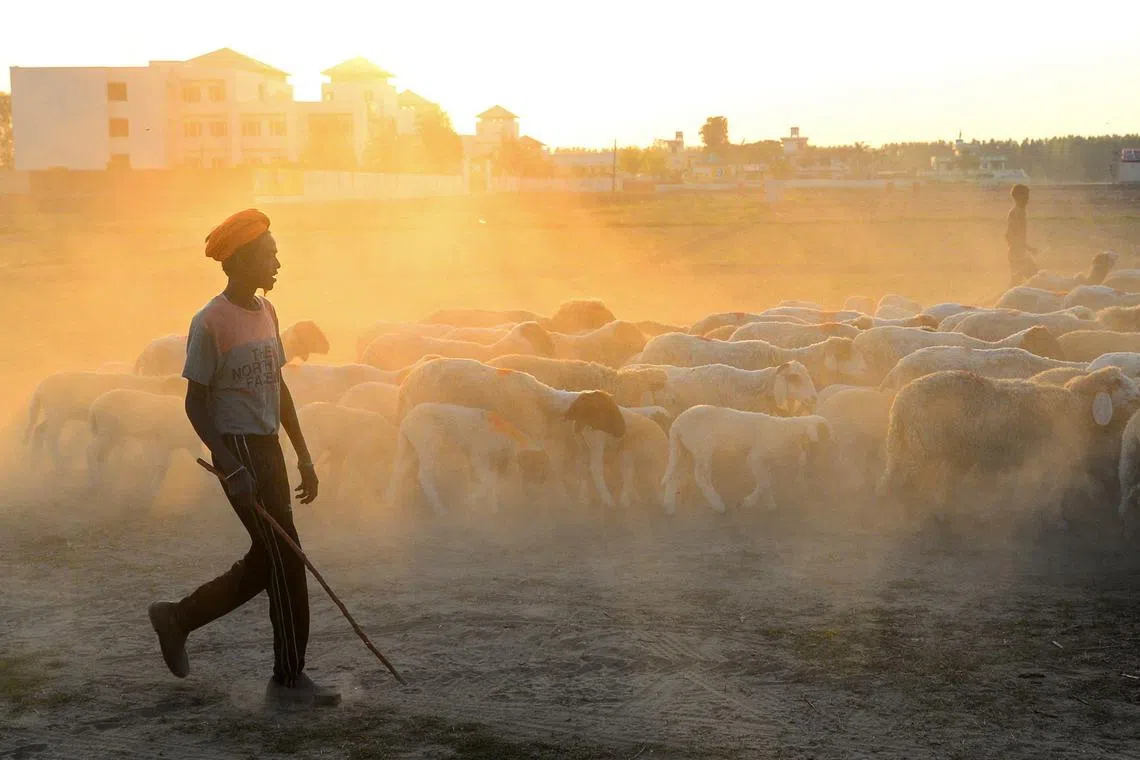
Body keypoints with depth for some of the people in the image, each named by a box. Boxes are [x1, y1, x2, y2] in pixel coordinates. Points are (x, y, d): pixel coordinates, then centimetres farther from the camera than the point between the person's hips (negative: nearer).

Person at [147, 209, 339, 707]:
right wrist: (231, 467, -21)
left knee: (265, 562, 12)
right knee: (284, 559, -7)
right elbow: (195, 402, -12)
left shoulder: (266, 312, 11)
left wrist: (303, 456, 16)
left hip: (269, 448, 8)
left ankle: (177, 617, 29)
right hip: (239, 449, -8)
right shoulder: (211, 322, -13)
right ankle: (289, 679, 3)